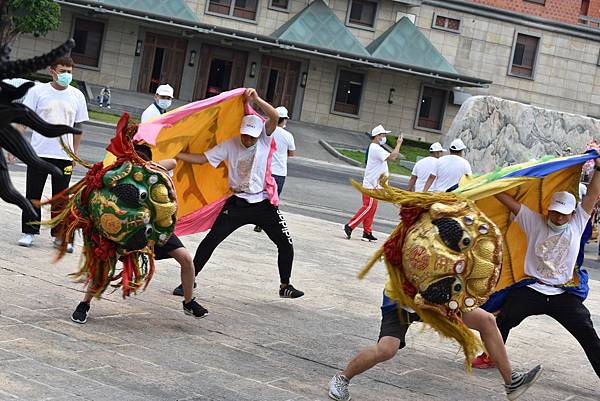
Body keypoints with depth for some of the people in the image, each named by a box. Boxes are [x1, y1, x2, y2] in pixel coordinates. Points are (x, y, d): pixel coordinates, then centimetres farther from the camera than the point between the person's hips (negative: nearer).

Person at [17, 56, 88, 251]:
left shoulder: (77, 96, 5)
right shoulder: (38, 91, -1)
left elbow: (78, 126, 11)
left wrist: (74, 153, 8)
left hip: (64, 155, 1)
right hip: (38, 152, -1)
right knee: (33, 194, 4)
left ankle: (60, 235, 14)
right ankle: (29, 231, 14)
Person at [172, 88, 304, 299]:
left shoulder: (264, 140, -5)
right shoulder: (230, 145, -5)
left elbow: (274, 117, -22)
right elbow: (202, 158, -5)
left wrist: (256, 99, -34)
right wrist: (174, 155, -15)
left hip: (263, 203, 0)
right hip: (237, 203, 0)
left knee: (286, 244, 0)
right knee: (210, 241, -6)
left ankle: (285, 286, 18)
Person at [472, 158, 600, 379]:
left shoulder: (576, 225, 5)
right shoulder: (535, 223, 3)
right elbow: (509, 200, -2)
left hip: (563, 294, 0)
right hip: (531, 291, 0)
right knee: (504, 320, -6)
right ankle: (491, 356, 17)